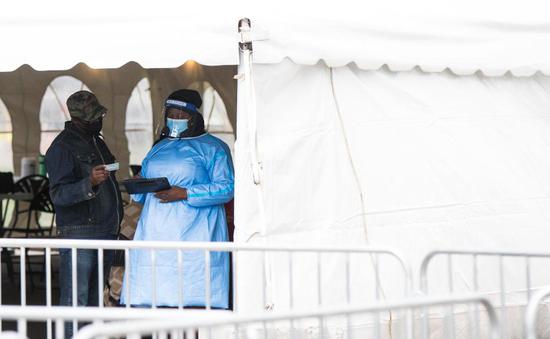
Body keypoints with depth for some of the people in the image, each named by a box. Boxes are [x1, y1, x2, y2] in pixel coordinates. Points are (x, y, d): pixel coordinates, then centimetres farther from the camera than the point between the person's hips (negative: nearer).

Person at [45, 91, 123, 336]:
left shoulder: (96, 141, 18)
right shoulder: (62, 148, -10)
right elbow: (59, 194, -17)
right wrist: (90, 183, -32)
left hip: (104, 233, 8)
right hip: (78, 233, -8)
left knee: (95, 300, 10)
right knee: (75, 300, -11)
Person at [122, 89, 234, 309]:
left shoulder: (212, 147, 4)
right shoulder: (159, 148, 23)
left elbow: (227, 187, -8)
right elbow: (140, 195, 27)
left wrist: (185, 194, -15)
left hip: (194, 233, -5)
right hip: (156, 231, 5)